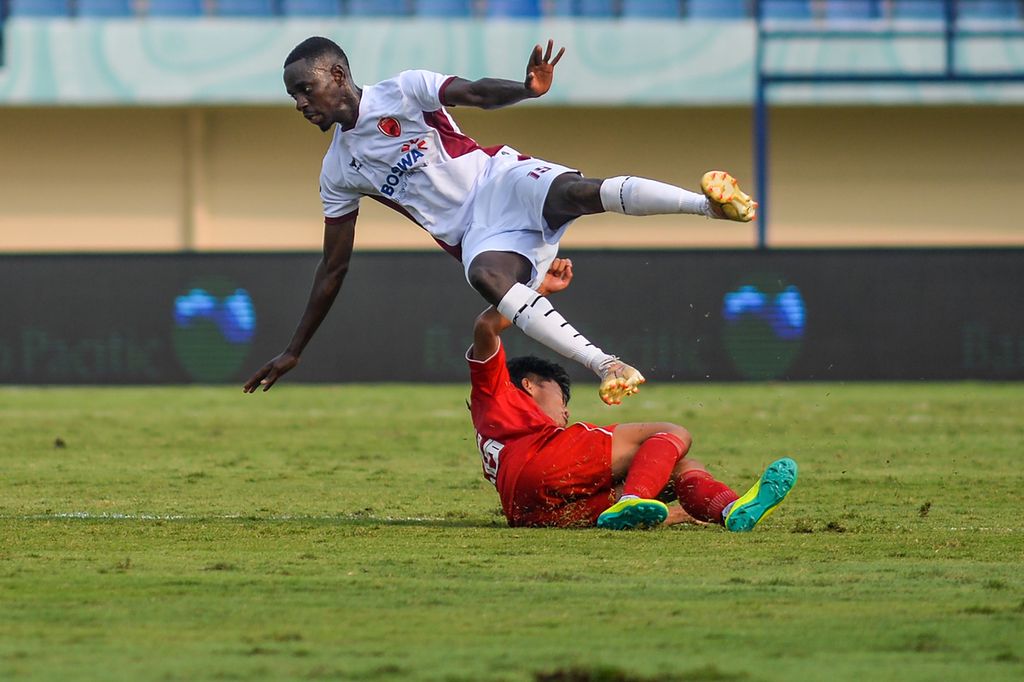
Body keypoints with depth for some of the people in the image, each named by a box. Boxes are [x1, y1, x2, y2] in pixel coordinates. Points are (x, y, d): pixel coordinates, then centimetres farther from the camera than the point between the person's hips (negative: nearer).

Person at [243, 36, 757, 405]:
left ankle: (710, 202, -51)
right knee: (485, 275, -33)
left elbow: (476, 93, -14)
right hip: (477, 236, 3)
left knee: (579, 191, -35)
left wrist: (527, 89, -38)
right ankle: (605, 366, -45)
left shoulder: (402, 92, 1)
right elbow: (333, 268, 21)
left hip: (501, 182, -3)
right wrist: (294, 351, 21)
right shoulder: (338, 174, 15)